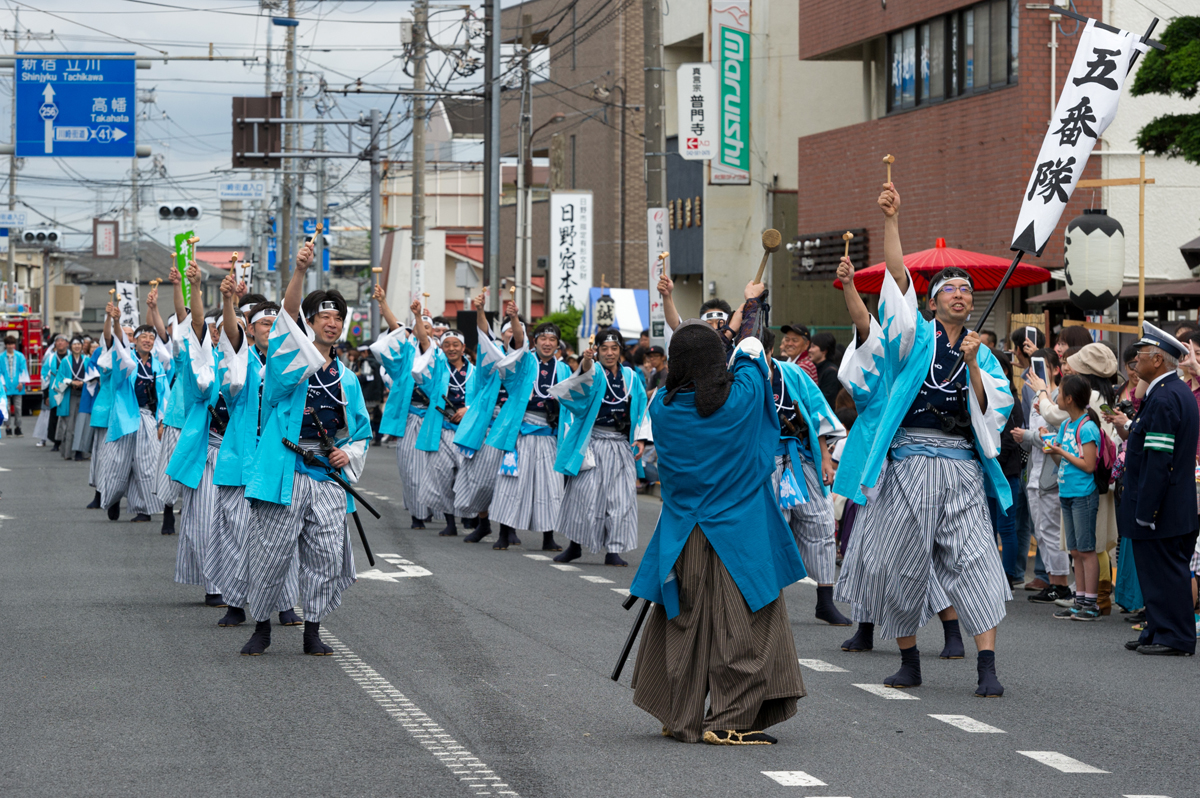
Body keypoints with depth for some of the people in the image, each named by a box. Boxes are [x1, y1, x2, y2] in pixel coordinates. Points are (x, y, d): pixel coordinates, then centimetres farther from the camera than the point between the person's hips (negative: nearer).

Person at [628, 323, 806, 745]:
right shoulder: (740, 398, -11)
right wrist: (749, 353, 29)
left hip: (683, 536, 4)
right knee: (741, 626, 2)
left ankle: (679, 716, 20)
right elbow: (752, 351, 9)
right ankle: (730, 721, 1)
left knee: (683, 623, 13)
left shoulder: (663, 406, -5)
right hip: (738, 533, -4)